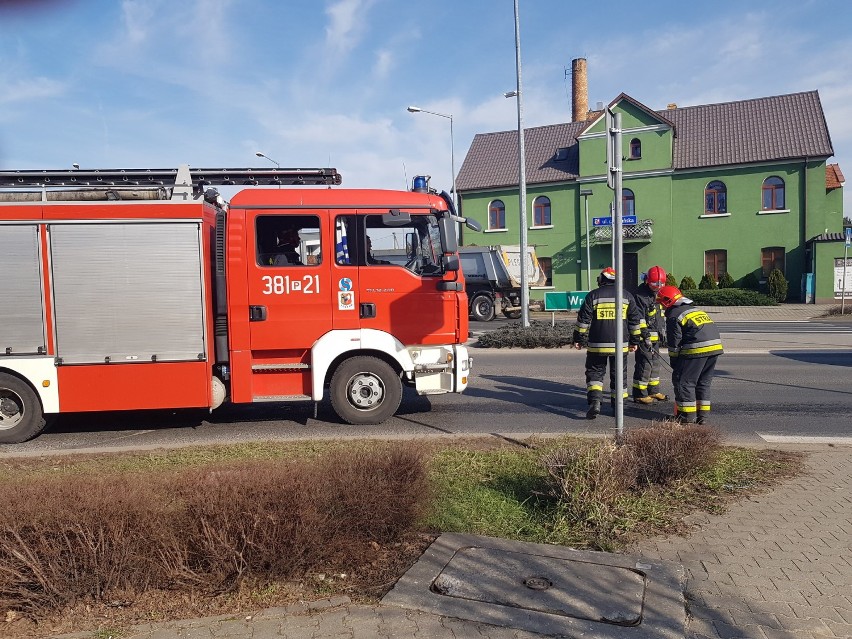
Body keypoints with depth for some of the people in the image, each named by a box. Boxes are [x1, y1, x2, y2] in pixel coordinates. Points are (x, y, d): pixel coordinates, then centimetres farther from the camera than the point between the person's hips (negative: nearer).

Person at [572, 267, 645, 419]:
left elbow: (583, 320, -3)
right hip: (620, 345, 2)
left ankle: (594, 402, -10)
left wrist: (578, 339, 6)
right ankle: (618, 406, 18)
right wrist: (635, 341, 16)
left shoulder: (593, 295, -2)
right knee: (619, 374, 13)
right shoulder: (626, 296, 5)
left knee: (595, 372, 7)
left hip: (597, 345, -2)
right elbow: (635, 320, 8)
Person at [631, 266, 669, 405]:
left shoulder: (659, 292, 10)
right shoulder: (640, 295, -19)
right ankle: (639, 394, -1)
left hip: (655, 335, 9)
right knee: (644, 363, -8)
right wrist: (645, 337, -22)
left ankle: (653, 391, 27)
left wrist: (663, 330, 22)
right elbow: (638, 319, -21)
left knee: (655, 362, 15)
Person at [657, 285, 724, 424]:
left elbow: (674, 343, -2)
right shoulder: (695, 309, 25)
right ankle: (703, 415, 19)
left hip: (697, 349, -8)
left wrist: (674, 365, 10)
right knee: (704, 382, 18)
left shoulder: (674, 316, 0)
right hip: (716, 346, 8)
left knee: (683, 381, 4)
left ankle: (687, 415, 6)